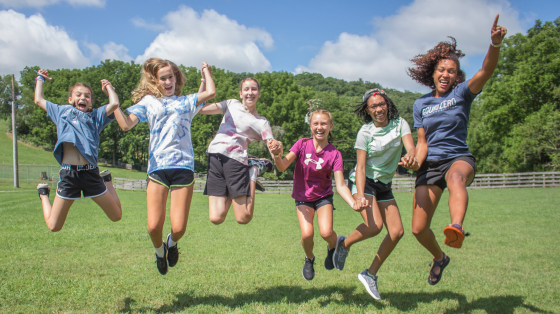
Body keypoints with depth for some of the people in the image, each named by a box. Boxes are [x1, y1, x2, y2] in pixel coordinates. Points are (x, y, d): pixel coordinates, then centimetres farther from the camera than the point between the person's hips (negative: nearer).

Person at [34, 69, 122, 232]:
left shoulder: (96, 116, 16)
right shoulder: (62, 112, 20)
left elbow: (114, 104, 1)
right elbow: (39, 100, 29)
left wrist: (108, 87, 18)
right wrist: (40, 79, 40)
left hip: (91, 173, 0)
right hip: (68, 174, 0)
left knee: (116, 216, 8)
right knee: (54, 226, 6)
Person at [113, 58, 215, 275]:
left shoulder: (186, 102, 18)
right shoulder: (148, 101, 15)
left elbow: (210, 92, 4)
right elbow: (126, 124, 2)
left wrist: (205, 71, 20)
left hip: (183, 167, 0)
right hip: (157, 168, 0)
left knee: (179, 228, -5)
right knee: (154, 226, -8)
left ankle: (172, 242, 33)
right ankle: (159, 250, 28)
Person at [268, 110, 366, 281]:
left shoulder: (334, 154, -14)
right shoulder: (302, 144, -13)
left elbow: (340, 185, -20)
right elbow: (282, 167, -23)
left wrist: (354, 203, -38)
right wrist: (277, 155, -46)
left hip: (323, 196, 0)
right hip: (303, 197, 0)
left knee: (326, 233, -21)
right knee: (307, 234, -19)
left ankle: (332, 247, 17)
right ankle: (309, 259, 16)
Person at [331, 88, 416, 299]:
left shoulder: (399, 124, -3)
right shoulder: (365, 132, -12)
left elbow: (410, 147, -19)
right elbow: (360, 167, -16)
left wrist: (409, 157, -45)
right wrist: (360, 196, -29)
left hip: (384, 185, 5)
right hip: (364, 182, -5)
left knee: (397, 231, -4)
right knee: (374, 225, -25)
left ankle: (370, 274, 11)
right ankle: (344, 243, 6)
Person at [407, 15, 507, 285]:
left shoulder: (462, 93, 1)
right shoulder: (421, 104, 10)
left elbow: (486, 71, -19)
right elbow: (422, 142, 8)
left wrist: (495, 44, -39)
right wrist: (416, 161, -15)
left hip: (459, 158, -3)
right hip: (430, 164, 4)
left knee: (456, 177, -44)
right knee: (418, 229, 0)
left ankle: (457, 228, -68)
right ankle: (439, 258, 32)